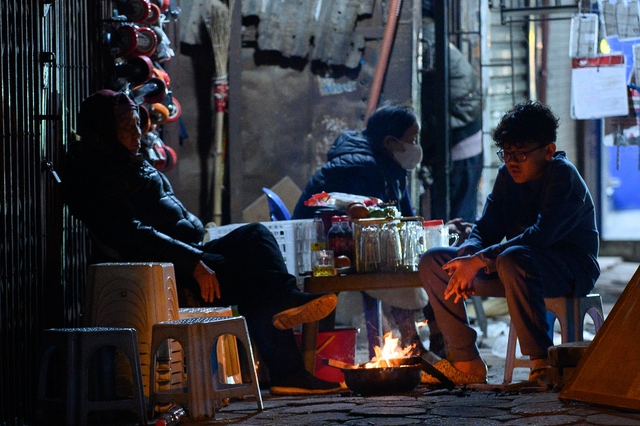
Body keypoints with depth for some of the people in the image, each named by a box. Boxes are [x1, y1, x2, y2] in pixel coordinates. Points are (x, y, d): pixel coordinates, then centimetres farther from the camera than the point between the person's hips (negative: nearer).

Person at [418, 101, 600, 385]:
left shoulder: (563, 176, -17)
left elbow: (540, 236, -30)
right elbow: (484, 230, 5)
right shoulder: (507, 175, 7)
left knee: (512, 259, -41)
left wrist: (479, 261, -32)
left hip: (570, 268, -8)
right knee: (433, 262, -2)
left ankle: (543, 363, -32)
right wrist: (467, 257, -19)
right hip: (520, 266, 8)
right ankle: (466, 362, -3)